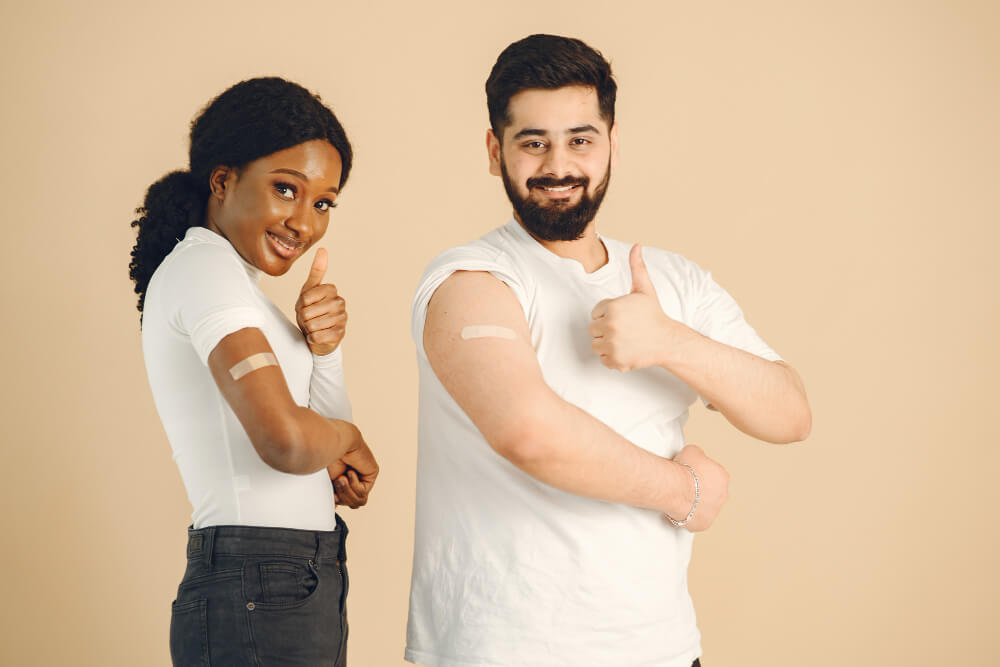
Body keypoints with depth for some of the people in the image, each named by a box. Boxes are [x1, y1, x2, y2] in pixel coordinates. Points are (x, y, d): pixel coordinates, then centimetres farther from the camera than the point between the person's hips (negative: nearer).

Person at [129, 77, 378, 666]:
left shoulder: (230, 276, 16)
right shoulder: (203, 264, -12)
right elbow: (286, 440, -25)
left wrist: (324, 348, -6)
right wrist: (346, 437, -4)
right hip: (263, 596, -10)